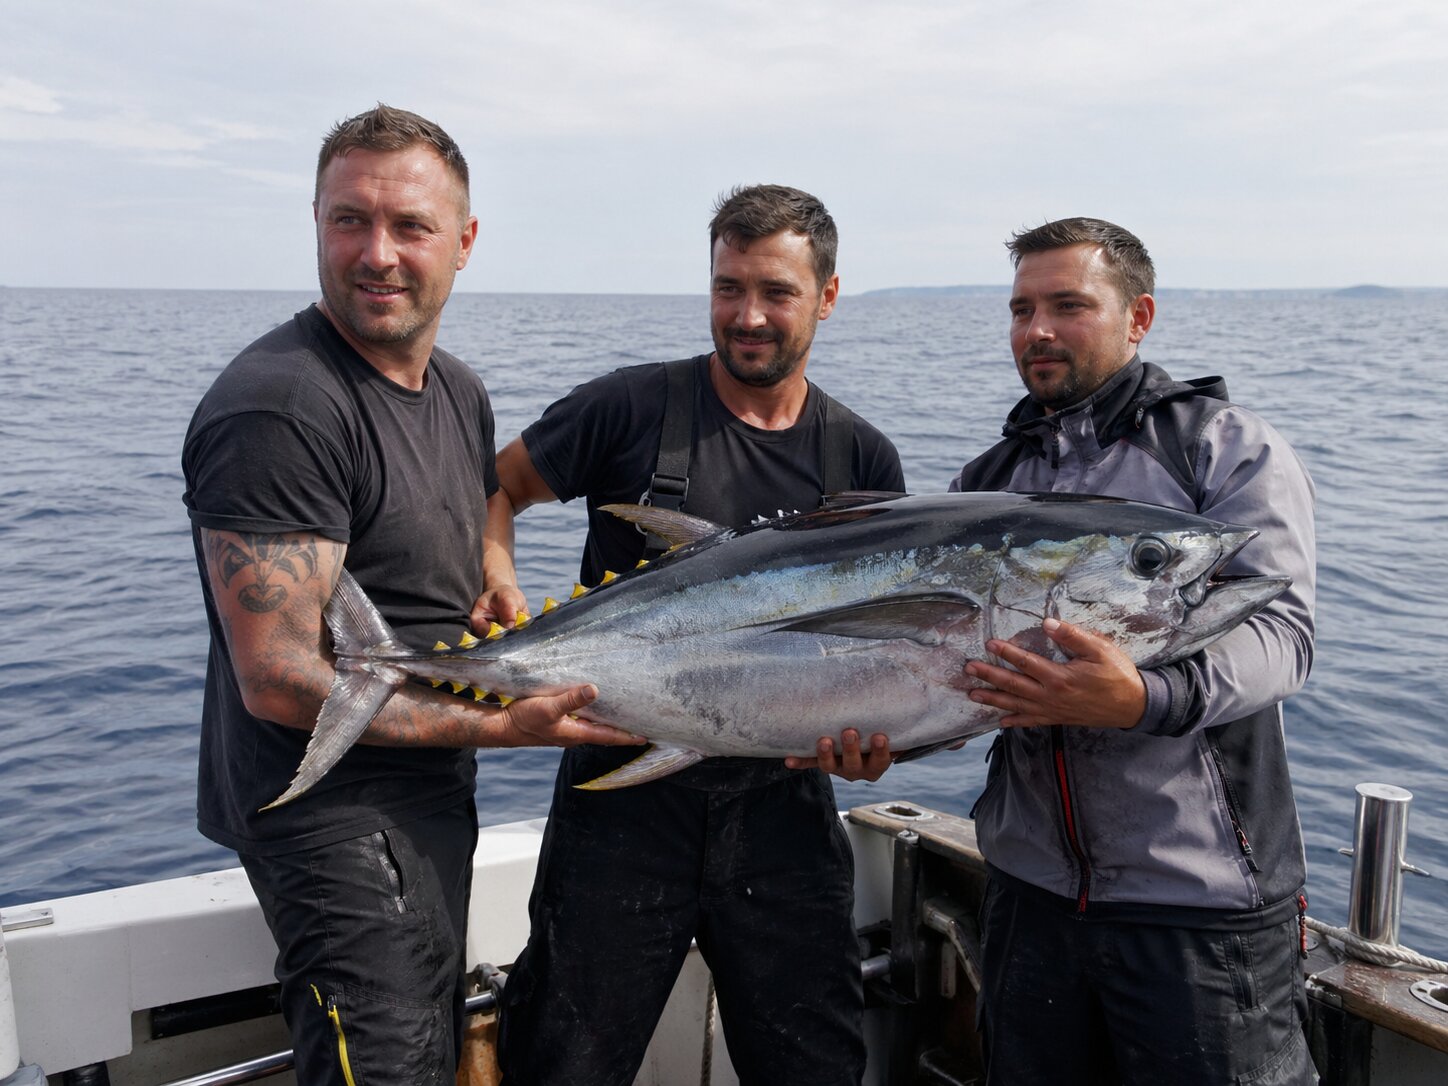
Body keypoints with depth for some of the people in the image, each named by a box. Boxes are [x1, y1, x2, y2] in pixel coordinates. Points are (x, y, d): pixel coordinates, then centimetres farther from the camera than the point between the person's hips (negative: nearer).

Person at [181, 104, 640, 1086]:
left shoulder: (459, 391, 7)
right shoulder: (277, 409, -23)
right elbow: (279, 682, -25)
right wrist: (500, 727, -25)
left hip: (432, 797, 10)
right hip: (333, 810, -9)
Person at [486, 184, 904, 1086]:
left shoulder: (862, 459, 4)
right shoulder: (632, 409, -6)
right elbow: (494, 487, 5)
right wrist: (498, 585, -14)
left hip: (781, 800, 3)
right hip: (626, 790, -2)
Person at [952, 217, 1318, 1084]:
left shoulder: (1231, 450, -4)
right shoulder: (987, 482, 12)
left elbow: (1280, 630, -17)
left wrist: (1143, 699, -36)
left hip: (1202, 895, -5)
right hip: (1032, 881, 5)